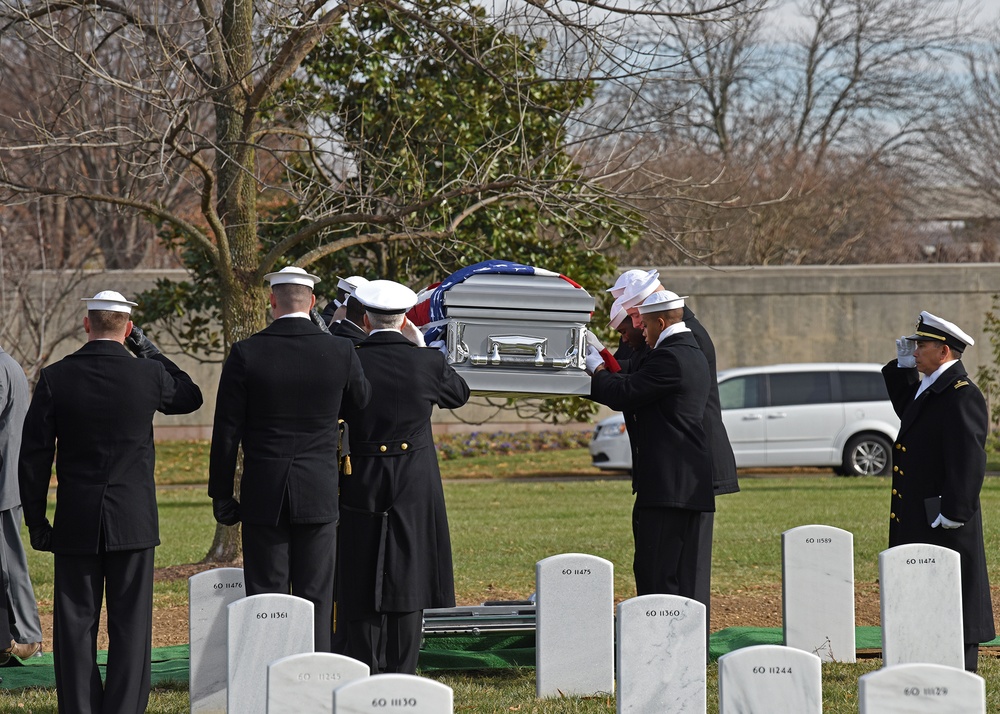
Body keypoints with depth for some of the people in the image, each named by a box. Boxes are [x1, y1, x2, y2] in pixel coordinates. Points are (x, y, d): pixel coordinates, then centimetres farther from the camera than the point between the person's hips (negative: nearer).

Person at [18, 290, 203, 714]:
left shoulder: (55, 378, -5)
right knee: (130, 623, 5)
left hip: (75, 523, 0)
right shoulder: (148, 374, -6)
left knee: (75, 624, 6)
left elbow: (34, 456, -3)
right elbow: (190, 397, 17)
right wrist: (147, 349, 13)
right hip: (133, 521, 0)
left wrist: (36, 521, 6)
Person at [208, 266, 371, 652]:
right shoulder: (341, 351, -4)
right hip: (318, 496, 1)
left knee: (265, 597, 3)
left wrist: (222, 495, 4)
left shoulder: (245, 354, -6)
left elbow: (226, 432, -3)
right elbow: (362, 400, 15)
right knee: (316, 599, 5)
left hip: (263, 496, -1)